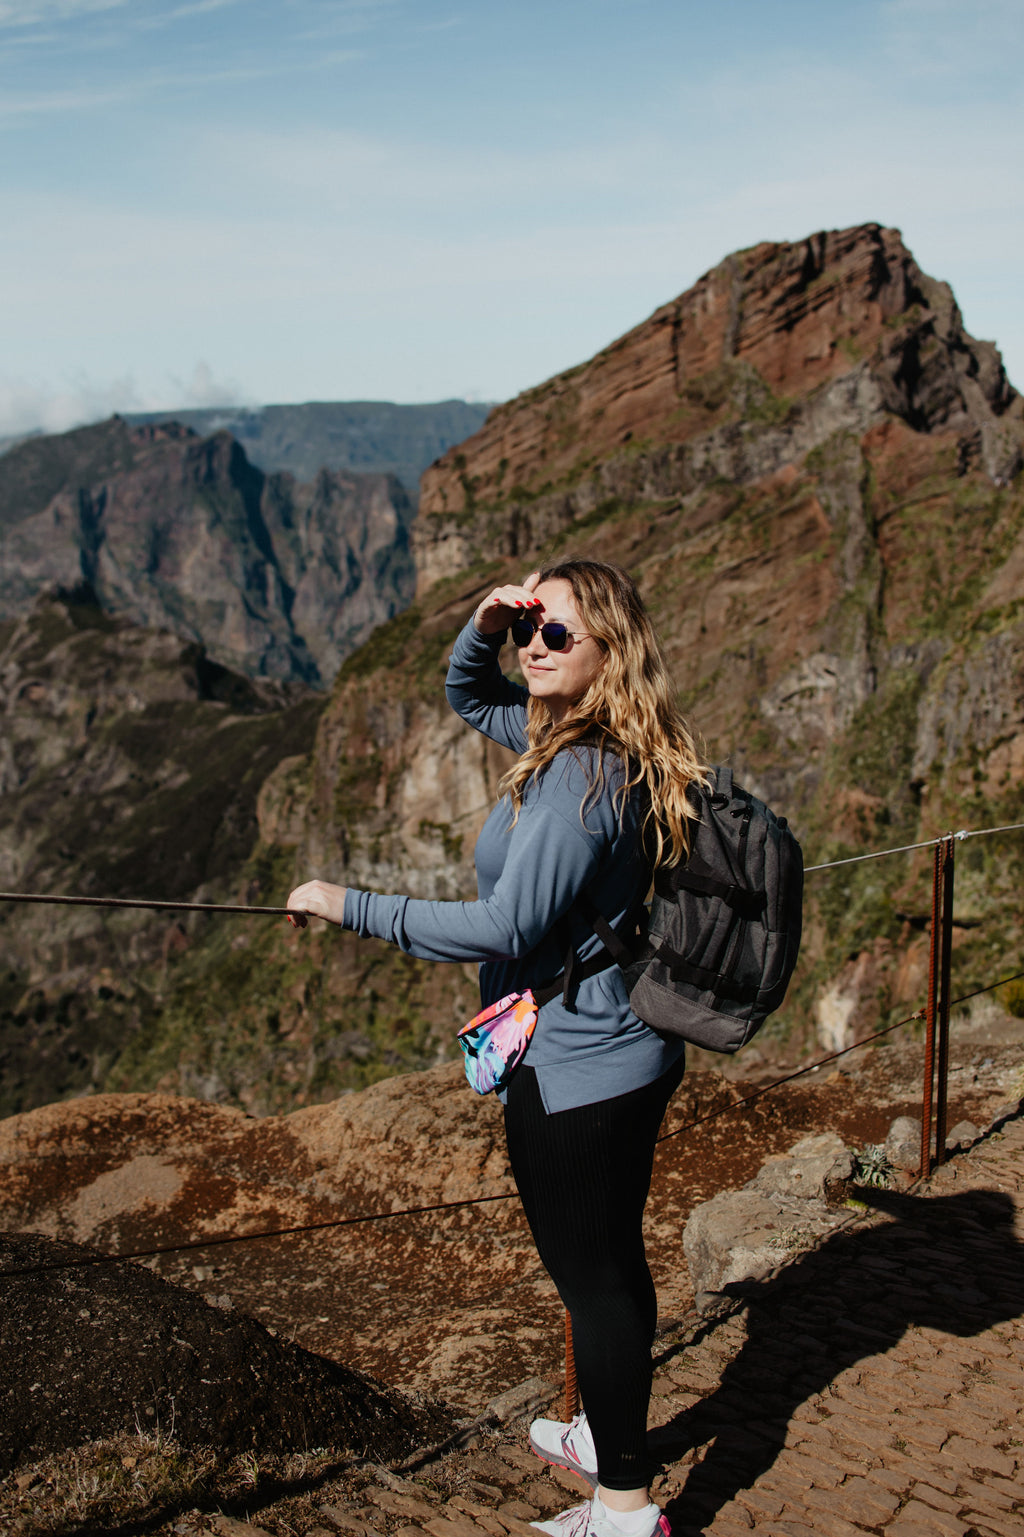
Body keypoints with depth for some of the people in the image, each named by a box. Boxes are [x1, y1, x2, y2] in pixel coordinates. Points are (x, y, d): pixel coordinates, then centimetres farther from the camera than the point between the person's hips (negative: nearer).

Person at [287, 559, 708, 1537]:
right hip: (629, 1056, 10)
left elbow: (508, 927, -26)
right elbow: (468, 697, 22)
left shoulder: (581, 774, -24)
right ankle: (610, 1437, 42)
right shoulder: (589, 742, 6)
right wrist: (484, 626, 0)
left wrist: (350, 906, -21)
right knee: (612, 1261, 23)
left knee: (591, 1278, 3)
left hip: (571, 1072, -10)